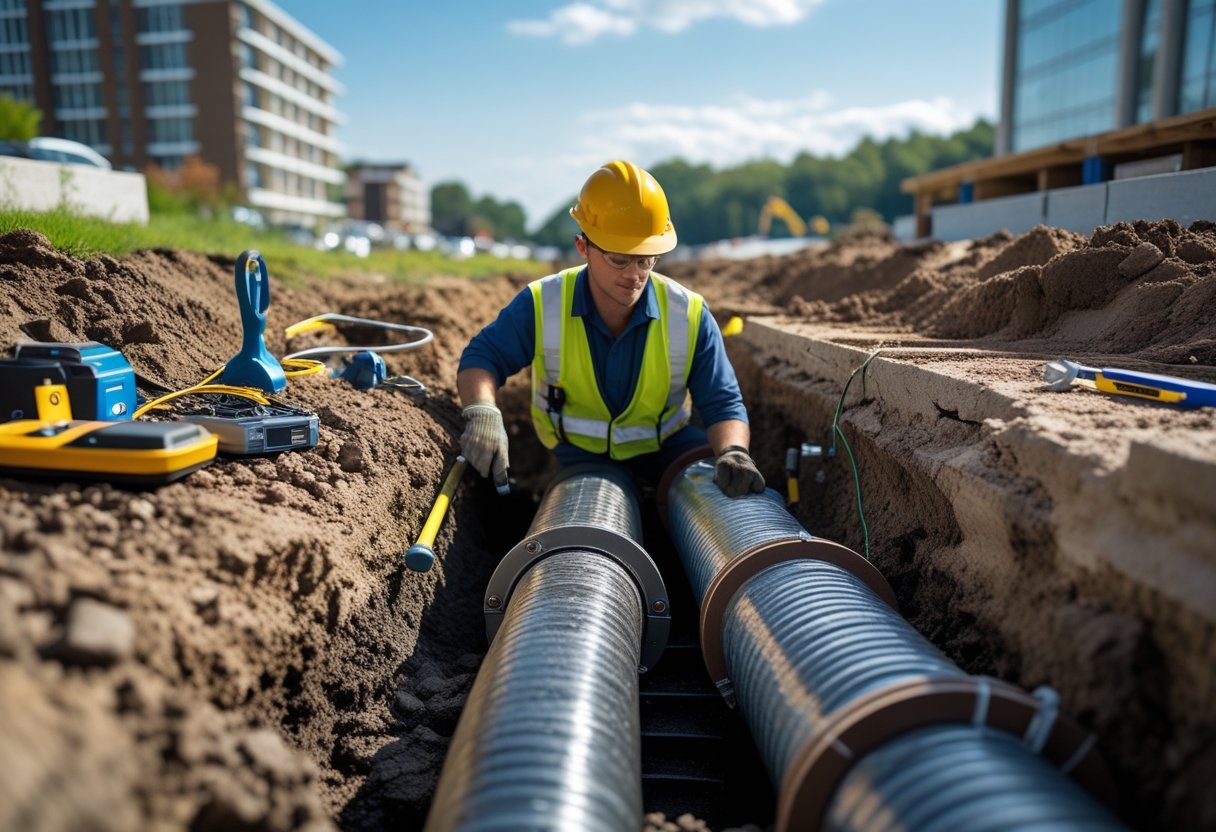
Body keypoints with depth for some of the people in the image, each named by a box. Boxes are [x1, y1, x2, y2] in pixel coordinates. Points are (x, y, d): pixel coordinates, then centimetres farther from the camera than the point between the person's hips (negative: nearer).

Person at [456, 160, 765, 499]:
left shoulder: (690, 315, -17)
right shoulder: (542, 305, -17)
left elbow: (723, 404, -16)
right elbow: (481, 357, -12)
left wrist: (733, 453, -40)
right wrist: (482, 413, -36)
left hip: (664, 444, 1)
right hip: (579, 451, -1)